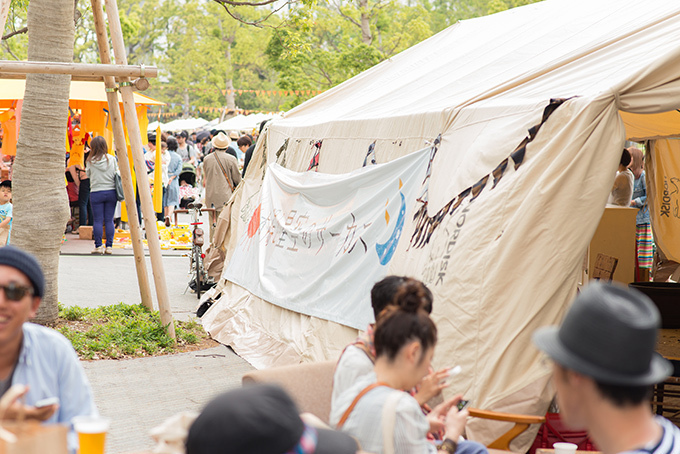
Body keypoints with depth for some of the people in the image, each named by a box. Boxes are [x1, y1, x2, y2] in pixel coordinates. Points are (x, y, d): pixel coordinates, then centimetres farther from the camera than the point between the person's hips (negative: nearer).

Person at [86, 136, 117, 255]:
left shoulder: (91, 161, -6)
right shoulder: (112, 159, -2)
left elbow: (88, 174, 7)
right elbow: (116, 174, 4)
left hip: (96, 193, -2)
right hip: (111, 192, 2)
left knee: (97, 220, 4)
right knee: (109, 220, 5)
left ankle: (98, 246, 5)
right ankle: (109, 246, 5)